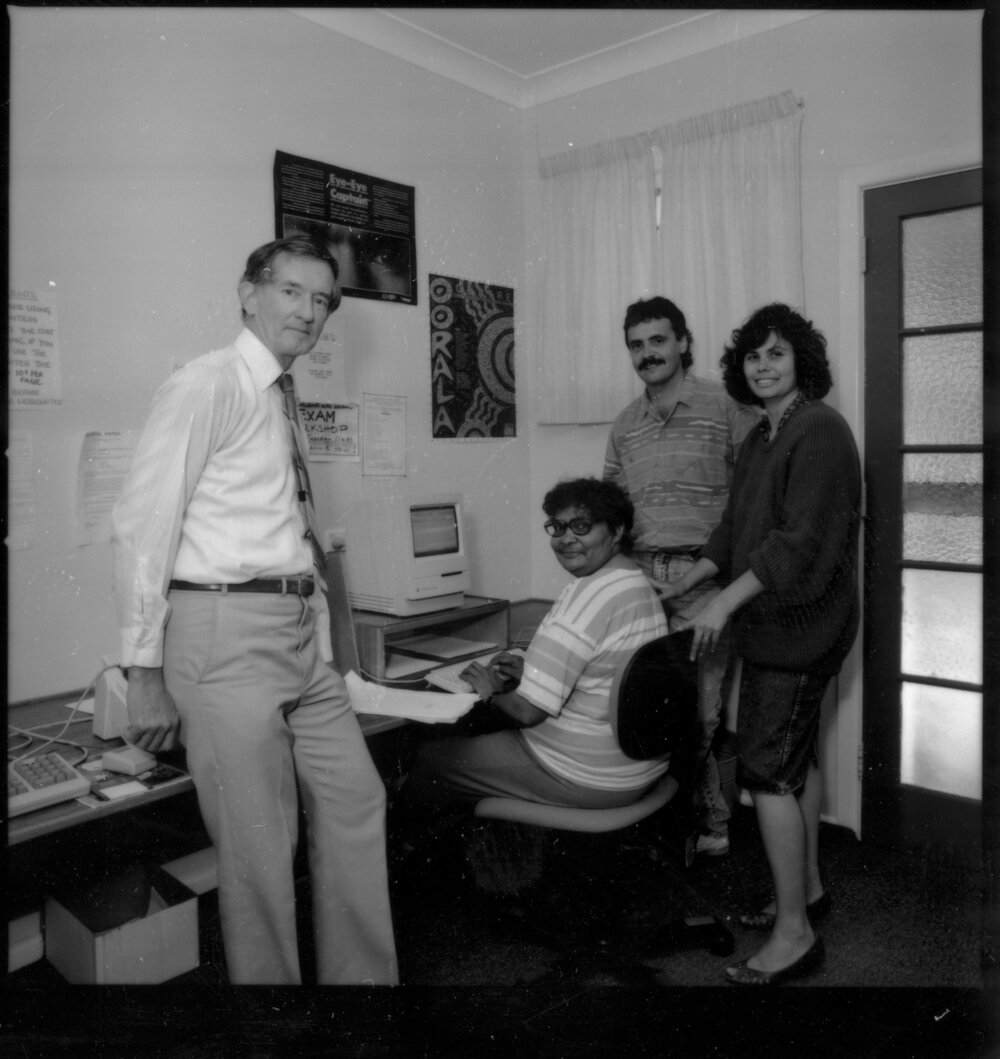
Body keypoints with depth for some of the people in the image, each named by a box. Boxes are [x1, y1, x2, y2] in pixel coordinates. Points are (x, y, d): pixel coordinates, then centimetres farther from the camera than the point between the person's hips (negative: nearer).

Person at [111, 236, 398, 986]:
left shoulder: (282, 401, 15)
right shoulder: (208, 385, -7)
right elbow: (142, 527, -12)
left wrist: (318, 627, 14)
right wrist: (145, 674, -13)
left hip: (302, 633, 8)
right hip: (228, 632, -8)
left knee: (356, 804, 14)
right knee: (259, 846, 2)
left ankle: (364, 976, 32)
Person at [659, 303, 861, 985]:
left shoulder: (820, 430, -15)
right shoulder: (763, 436, 14)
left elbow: (801, 541, -24)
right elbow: (735, 530, 16)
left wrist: (724, 604, -25)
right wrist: (681, 588, 10)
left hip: (799, 627, -9)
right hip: (779, 625, 9)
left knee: (769, 770, -6)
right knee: (797, 757, 18)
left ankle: (794, 933, 6)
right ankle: (808, 888, 34)